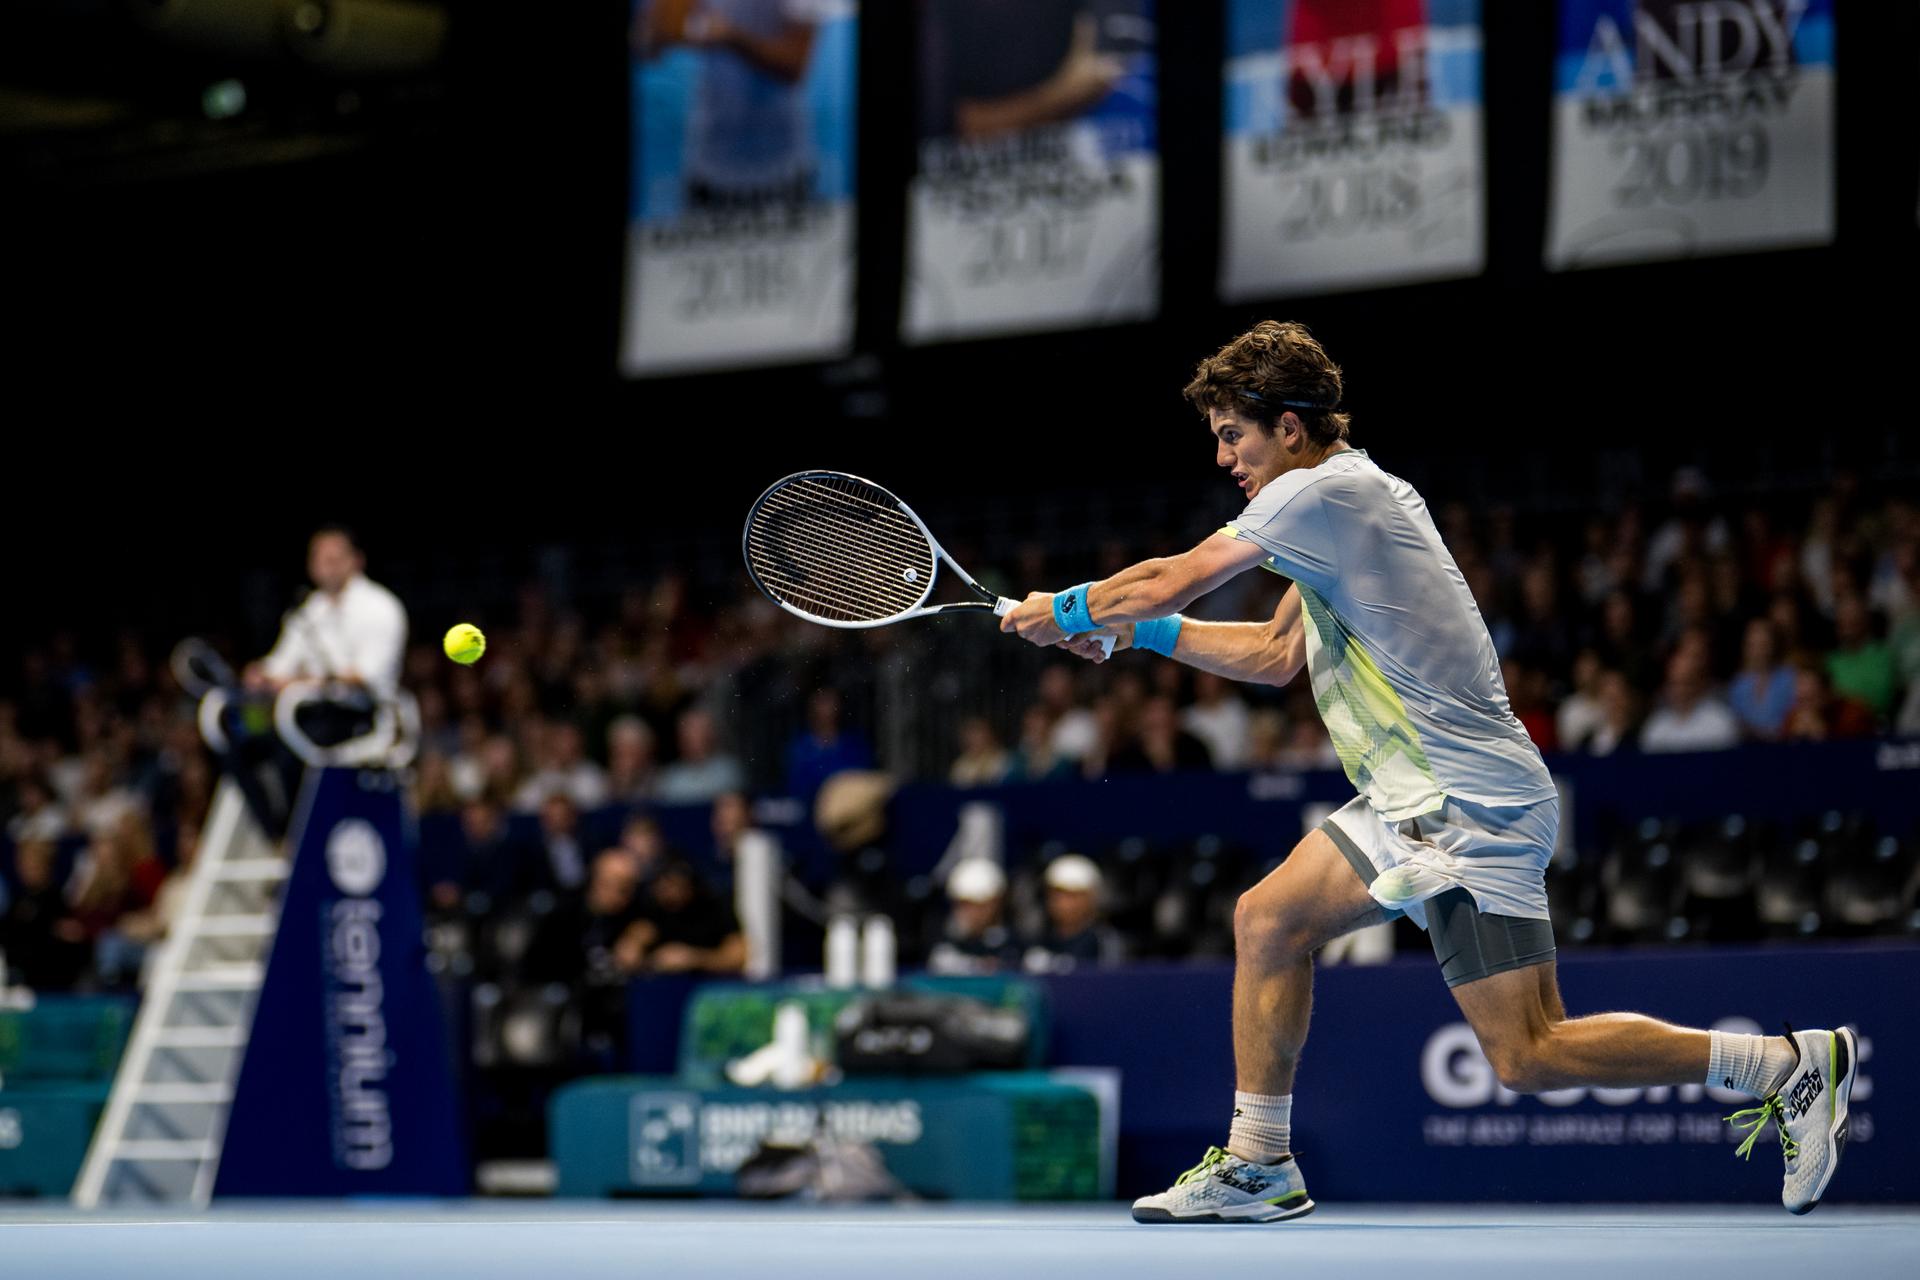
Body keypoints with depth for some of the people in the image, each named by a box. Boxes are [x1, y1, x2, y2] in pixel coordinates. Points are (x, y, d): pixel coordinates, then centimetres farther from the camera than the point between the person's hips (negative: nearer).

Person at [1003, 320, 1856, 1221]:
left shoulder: (1323, 491, -13)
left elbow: (1175, 579, -7)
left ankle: (1791, 1064, -5)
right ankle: (1258, 1165, 18)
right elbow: (1276, 656, 28)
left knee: (1527, 1059, -12)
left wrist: (1065, 610, 10)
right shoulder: (1347, 495, 18)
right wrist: (1134, 632, 25)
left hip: (1470, 808, -10)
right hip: (1415, 801, 10)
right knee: (1267, 919, 12)